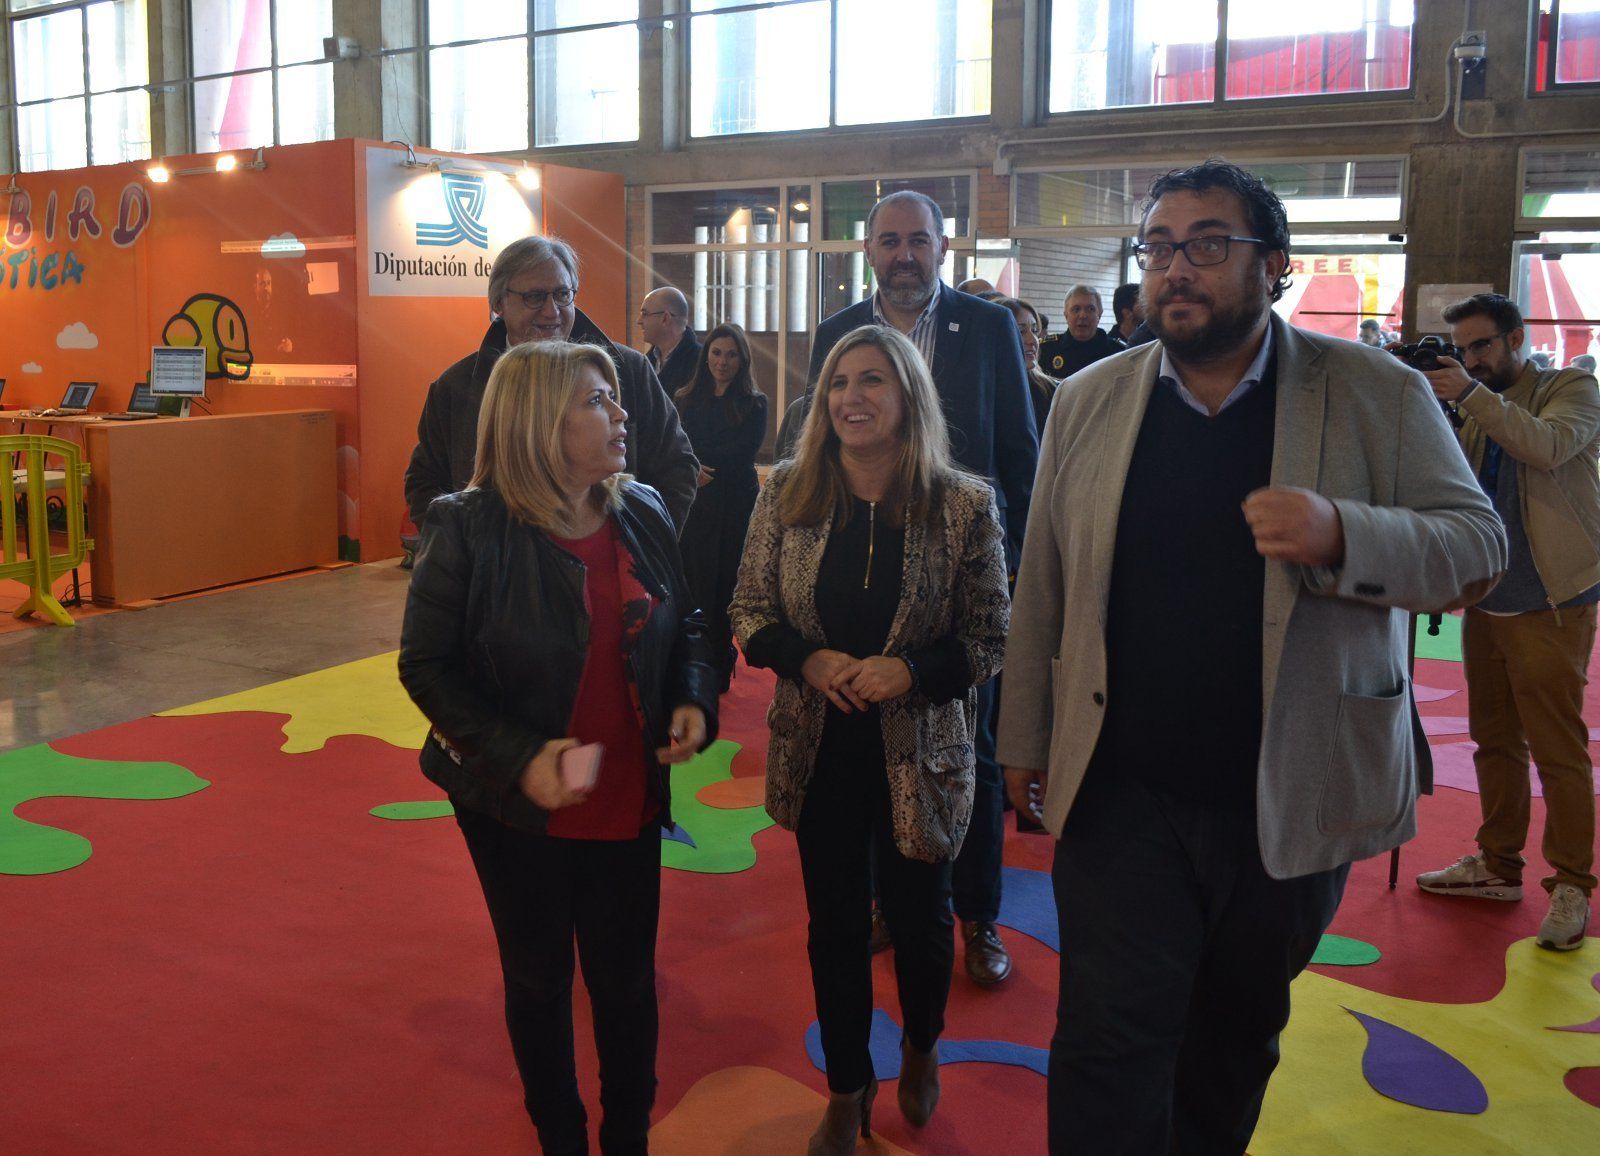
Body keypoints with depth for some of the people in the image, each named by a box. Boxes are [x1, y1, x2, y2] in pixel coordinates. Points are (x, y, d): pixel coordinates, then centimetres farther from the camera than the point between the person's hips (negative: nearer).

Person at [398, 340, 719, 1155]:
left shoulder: (644, 516, -3)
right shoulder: (469, 530, -17)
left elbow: (682, 630, 10)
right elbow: (426, 666, -12)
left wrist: (694, 700, -9)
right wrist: (518, 757, -23)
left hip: (628, 804, 3)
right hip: (519, 809, -3)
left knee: (627, 980, 16)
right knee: (539, 981, 17)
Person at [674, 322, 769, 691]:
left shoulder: (754, 403, 2)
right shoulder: (687, 399, 11)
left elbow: (742, 453, -8)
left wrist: (698, 460, -11)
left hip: (734, 504, -2)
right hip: (692, 502, 3)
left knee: (723, 581, 0)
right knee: (692, 578, 0)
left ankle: (719, 664, 10)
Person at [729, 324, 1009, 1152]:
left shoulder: (964, 506, -11)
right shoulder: (788, 493, -5)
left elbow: (990, 640, -6)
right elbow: (749, 613, 1)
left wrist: (912, 670, -22)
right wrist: (808, 658, -17)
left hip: (919, 751, -1)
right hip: (818, 749, 2)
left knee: (918, 918, 15)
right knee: (835, 923, 15)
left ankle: (921, 1050, 48)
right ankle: (847, 1089, 37)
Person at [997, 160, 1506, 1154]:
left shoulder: (1380, 394, -4)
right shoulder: (1088, 402, 3)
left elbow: (1477, 544, -6)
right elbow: (1042, 590, 6)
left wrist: (1339, 534, -26)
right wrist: (1026, 740, 9)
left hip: (1292, 803, 0)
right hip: (1122, 796, 1)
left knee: (1239, 1035, 18)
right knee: (1110, 1044, 0)